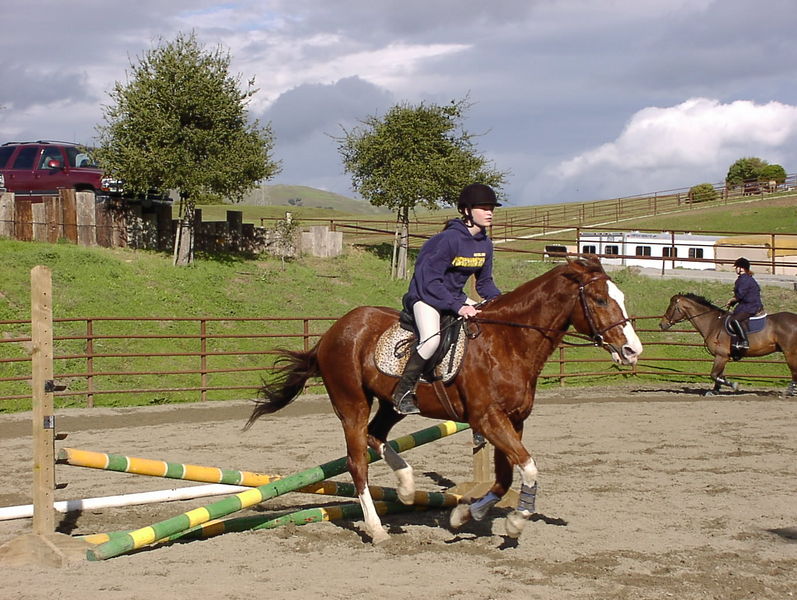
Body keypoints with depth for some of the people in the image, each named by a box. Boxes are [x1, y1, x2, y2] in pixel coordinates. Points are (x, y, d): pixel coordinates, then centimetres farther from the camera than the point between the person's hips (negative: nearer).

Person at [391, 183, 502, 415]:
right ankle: (402, 392, -21)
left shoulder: (485, 244, 3)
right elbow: (429, 281, -23)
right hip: (426, 296, -8)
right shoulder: (449, 239, -22)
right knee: (432, 338, -35)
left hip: (456, 297, 8)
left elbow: (485, 282, 13)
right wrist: (457, 306, -29)